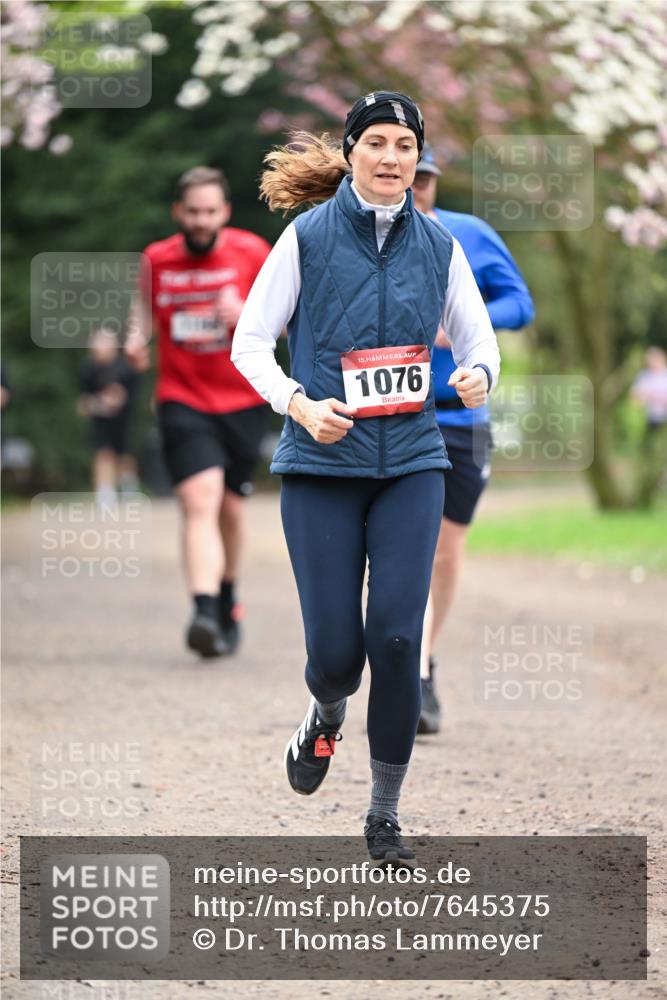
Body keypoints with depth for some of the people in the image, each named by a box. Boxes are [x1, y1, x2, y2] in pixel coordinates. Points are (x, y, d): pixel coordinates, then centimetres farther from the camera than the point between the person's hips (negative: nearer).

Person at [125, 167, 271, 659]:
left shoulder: (253, 253, -5)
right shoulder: (157, 259, 0)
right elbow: (146, 303, 20)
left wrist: (246, 313, -20)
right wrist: (137, 337, -1)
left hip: (242, 401, 1)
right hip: (183, 401, -1)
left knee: (231, 506, 13)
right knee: (200, 500, -20)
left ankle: (228, 599, 39)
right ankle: (204, 611, -32)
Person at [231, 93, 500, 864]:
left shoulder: (437, 246, 6)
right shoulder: (307, 237, -3)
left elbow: (478, 340, 13)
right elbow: (249, 344, 0)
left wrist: (478, 375, -10)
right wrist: (299, 404, -16)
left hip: (411, 462, 2)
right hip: (321, 466, -2)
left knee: (397, 634, -9)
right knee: (335, 645, -5)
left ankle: (385, 813, 6)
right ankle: (326, 715, 33)